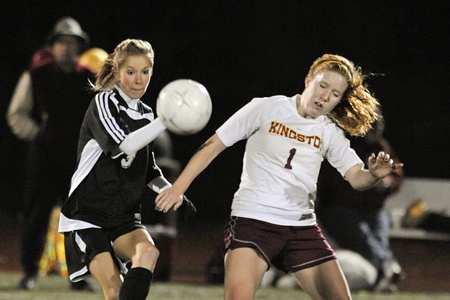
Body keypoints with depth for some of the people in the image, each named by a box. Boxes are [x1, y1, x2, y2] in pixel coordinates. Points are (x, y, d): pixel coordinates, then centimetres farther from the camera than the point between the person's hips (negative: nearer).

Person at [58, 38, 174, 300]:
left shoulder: (146, 115, 11)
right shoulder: (103, 103, -7)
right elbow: (122, 145, -25)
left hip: (126, 217, 5)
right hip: (87, 216, -5)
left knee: (148, 251, -29)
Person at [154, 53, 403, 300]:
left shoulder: (330, 133, 7)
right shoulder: (266, 109, -3)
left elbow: (357, 178, -2)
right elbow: (214, 145, 0)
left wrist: (374, 174, -26)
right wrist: (178, 188, -6)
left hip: (302, 227, 5)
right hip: (253, 221, -5)